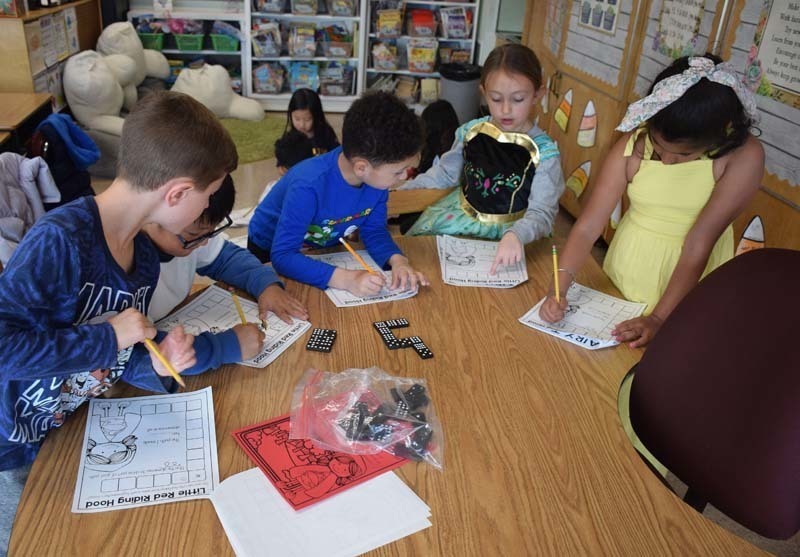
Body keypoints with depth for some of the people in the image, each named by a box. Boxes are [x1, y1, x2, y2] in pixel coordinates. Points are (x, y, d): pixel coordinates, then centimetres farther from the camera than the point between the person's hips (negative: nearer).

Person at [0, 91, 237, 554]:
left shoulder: (145, 257, -5)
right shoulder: (61, 240, -30)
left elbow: (112, 358, 4)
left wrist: (157, 365, -16)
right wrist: (107, 338, -29)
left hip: (71, 430, 7)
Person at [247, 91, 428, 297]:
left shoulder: (377, 175, -21)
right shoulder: (308, 187, -39)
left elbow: (374, 230, -9)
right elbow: (283, 256, -40)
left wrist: (397, 260, -31)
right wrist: (346, 279, -51)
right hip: (270, 252, -4)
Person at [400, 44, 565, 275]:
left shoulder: (543, 152, -16)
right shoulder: (472, 132, -5)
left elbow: (542, 212, -20)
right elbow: (444, 174, 11)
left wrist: (515, 235, -42)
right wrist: (398, 190, 5)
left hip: (510, 230, -4)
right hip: (461, 215, 4)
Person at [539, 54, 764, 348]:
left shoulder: (744, 155, -18)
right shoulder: (632, 147, -13)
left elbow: (699, 244, -22)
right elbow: (587, 227, -15)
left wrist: (658, 319, -24)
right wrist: (559, 289, -28)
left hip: (688, 290, -1)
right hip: (621, 283, 2)